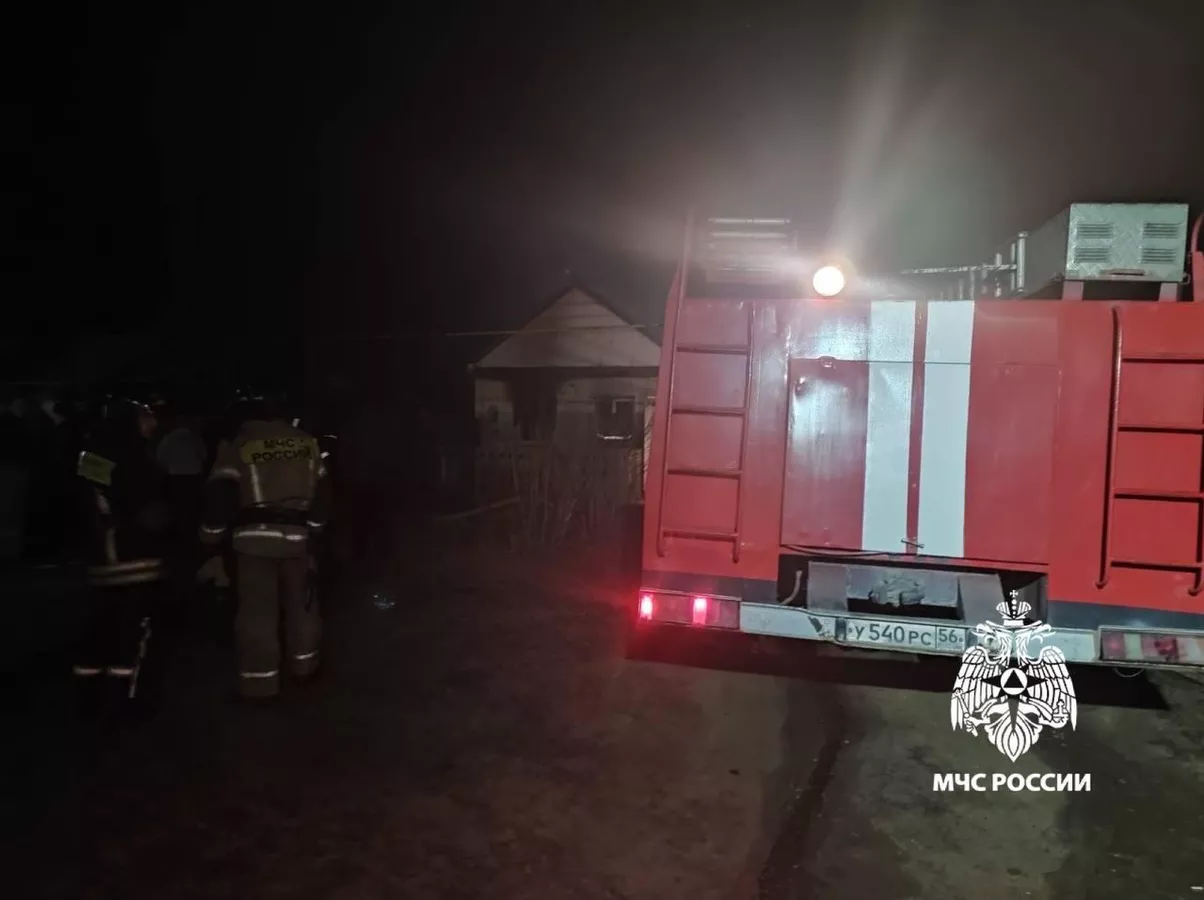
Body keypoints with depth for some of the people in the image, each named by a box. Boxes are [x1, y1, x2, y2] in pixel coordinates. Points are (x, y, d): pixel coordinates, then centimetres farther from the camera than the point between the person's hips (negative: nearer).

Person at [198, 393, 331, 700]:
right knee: (300, 602, 18)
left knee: (257, 611, 2)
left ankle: (260, 682, 6)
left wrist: (211, 536, 4)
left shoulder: (237, 445, 1)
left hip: (255, 534, -3)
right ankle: (304, 665, 33)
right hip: (297, 534, 3)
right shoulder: (305, 442, 11)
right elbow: (321, 489, 14)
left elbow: (220, 494, -6)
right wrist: (313, 527, 25)